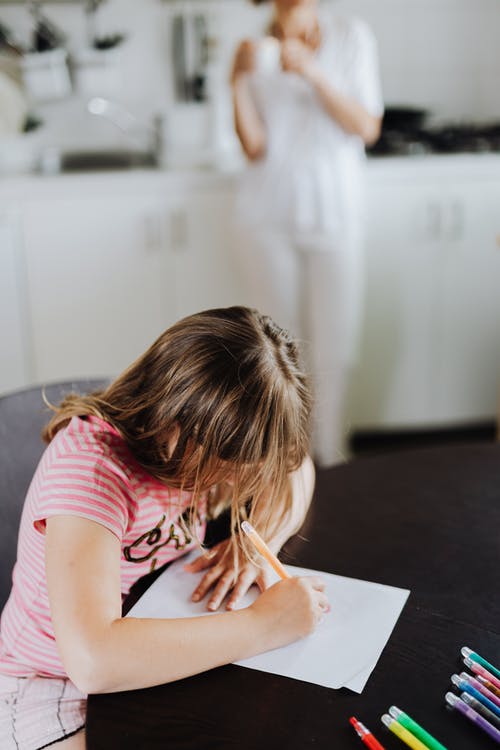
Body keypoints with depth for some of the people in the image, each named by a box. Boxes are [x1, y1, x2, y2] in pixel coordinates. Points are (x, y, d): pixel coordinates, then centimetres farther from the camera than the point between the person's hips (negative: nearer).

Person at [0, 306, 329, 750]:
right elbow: (92, 659, -41)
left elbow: (295, 469, 6)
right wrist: (262, 626, -34)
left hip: (161, 660, 6)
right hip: (52, 690, -6)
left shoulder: (205, 434, -11)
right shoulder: (87, 461, -30)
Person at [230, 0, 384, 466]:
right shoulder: (256, 52, 3)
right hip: (268, 213, 1)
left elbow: (367, 129, -7)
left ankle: (330, 462, 17)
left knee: (333, 350, 1)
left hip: (334, 212, 0)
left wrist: (311, 72, -17)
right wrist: (238, 82, -16)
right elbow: (253, 148, -4)